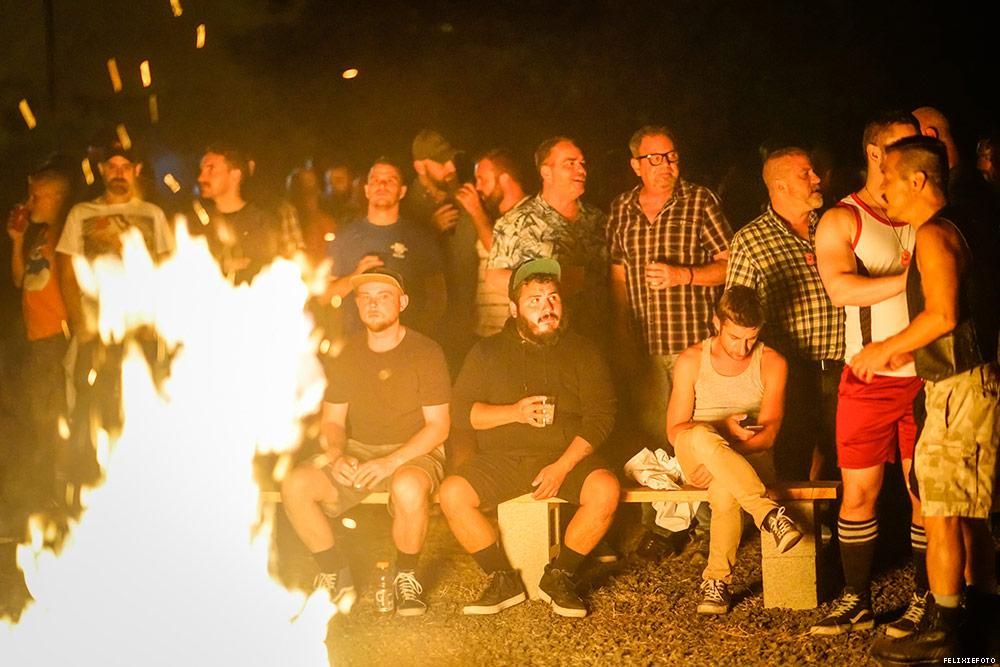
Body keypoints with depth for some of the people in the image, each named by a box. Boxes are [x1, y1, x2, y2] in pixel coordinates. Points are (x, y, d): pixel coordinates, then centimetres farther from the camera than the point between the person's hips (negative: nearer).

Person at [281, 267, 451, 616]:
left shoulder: (425, 352, -5)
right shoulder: (348, 355, 8)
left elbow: (438, 426, -9)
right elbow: (332, 421, 11)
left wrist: (391, 462, -23)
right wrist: (336, 455, -13)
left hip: (414, 453, -4)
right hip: (357, 451, 4)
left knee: (408, 489, -41)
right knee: (295, 485, -23)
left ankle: (407, 577, -14)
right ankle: (336, 575, -7)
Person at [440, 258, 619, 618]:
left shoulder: (582, 352, 8)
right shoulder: (487, 352, 11)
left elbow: (601, 415, -1)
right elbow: (462, 412, 4)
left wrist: (563, 467, -15)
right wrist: (513, 412, -14)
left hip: (566, 456, -1)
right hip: (501, 459, 1)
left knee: (606, 489, -31)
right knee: (452, 493, -25)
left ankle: (558, 576, -10)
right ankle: (503, 579, -9)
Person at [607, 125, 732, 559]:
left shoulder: (700, 202, -1)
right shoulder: (621, 210, 10)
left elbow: (731, 264, -2)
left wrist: (683, 274, -17)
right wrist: (621, 341, 11)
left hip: (696, 342, -3)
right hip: (645, 345, 3)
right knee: (652, 439, 5)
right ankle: (657, 528, 13)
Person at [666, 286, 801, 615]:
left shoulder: (771, 363, 0)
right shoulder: (691, 360, 2)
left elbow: (768, 434, -7)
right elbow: (675, 430, -1)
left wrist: (714, 454, -21)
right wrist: (723, 428, -19)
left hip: (750, 460, 0)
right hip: (695, 463, 0)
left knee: (726, 488, -39)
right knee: (701, 435, -39)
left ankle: (718, 579, -27)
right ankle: (768, 514, -41)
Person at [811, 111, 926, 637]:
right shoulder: (842, 219, 0)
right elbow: (841, 289, -16)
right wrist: (907, 278, -20)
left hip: (924, 376, 2)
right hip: (869, 379, -2)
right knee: (859, 493, 4)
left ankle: (924, 599, 15)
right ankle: (855, 601, 15)